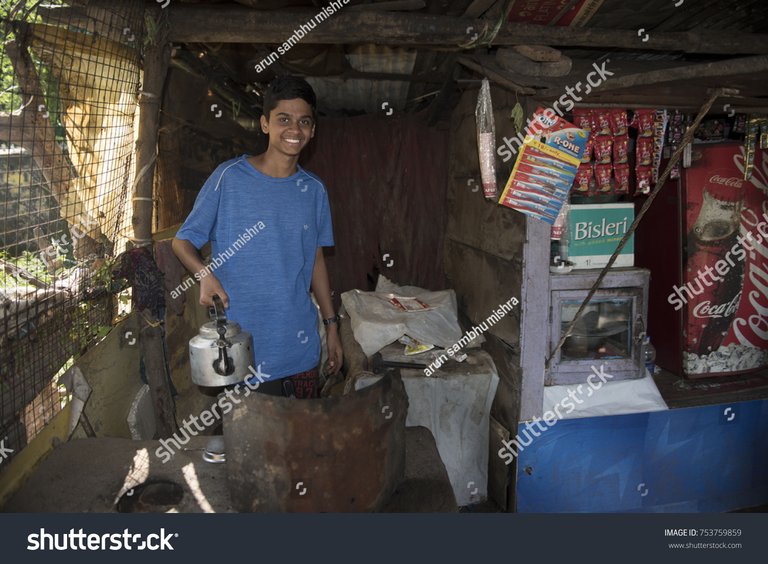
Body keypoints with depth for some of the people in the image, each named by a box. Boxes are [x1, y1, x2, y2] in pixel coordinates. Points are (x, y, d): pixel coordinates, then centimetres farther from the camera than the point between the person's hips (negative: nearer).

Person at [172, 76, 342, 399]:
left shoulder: (314, 190, 5)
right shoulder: (229, 178, -8)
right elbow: (182, 241, -1)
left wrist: (331, 325, 12)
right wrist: (204, 274, -22)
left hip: (301, 345, 4)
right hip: (241, 344, -4)